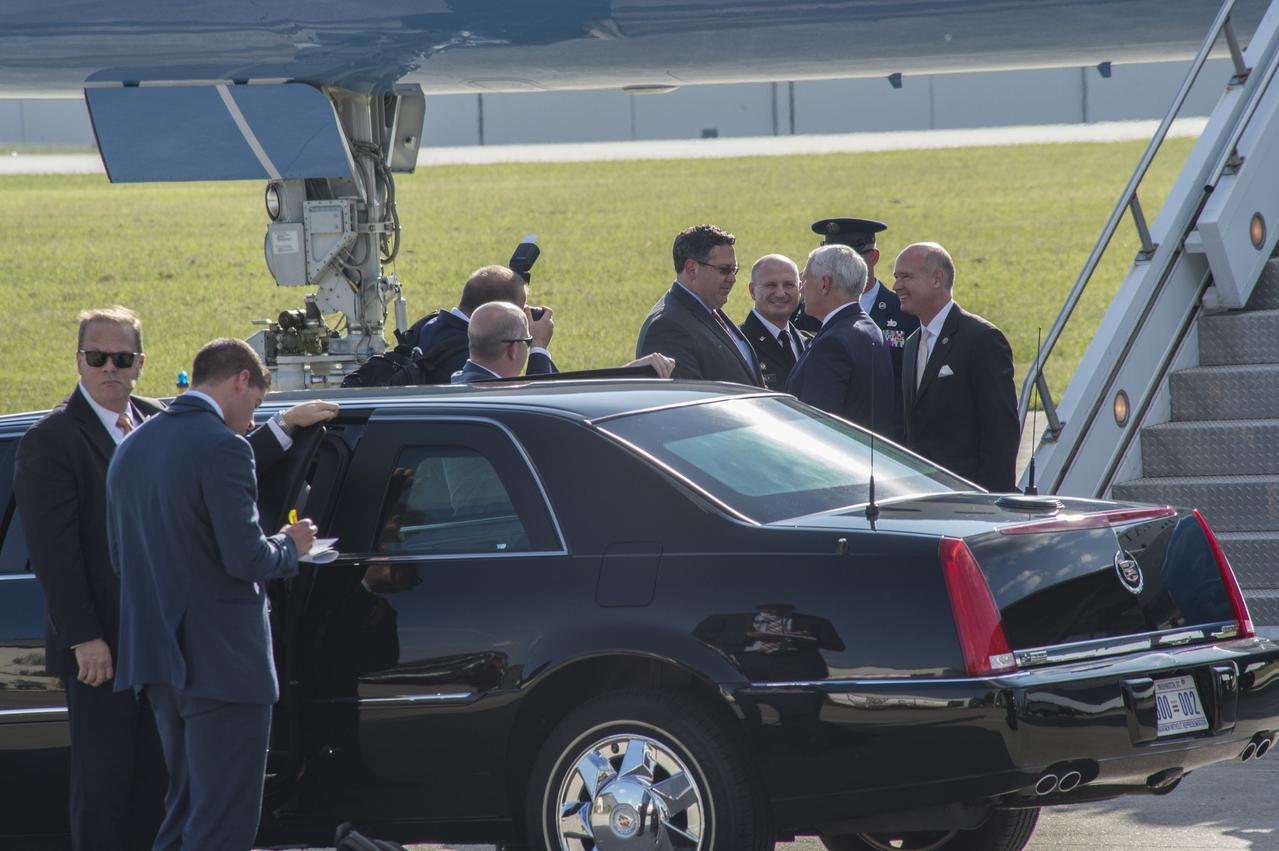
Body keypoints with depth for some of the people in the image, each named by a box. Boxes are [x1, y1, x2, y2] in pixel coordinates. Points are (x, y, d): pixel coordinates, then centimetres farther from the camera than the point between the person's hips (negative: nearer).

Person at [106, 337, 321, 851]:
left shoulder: (132, 448, 12)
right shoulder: (221, 447, -15)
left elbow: (120, 557, 15)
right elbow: (245, 558, -20)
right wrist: (289, 546, 0)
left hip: (158, 655, 9)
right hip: (221, 661, -9)